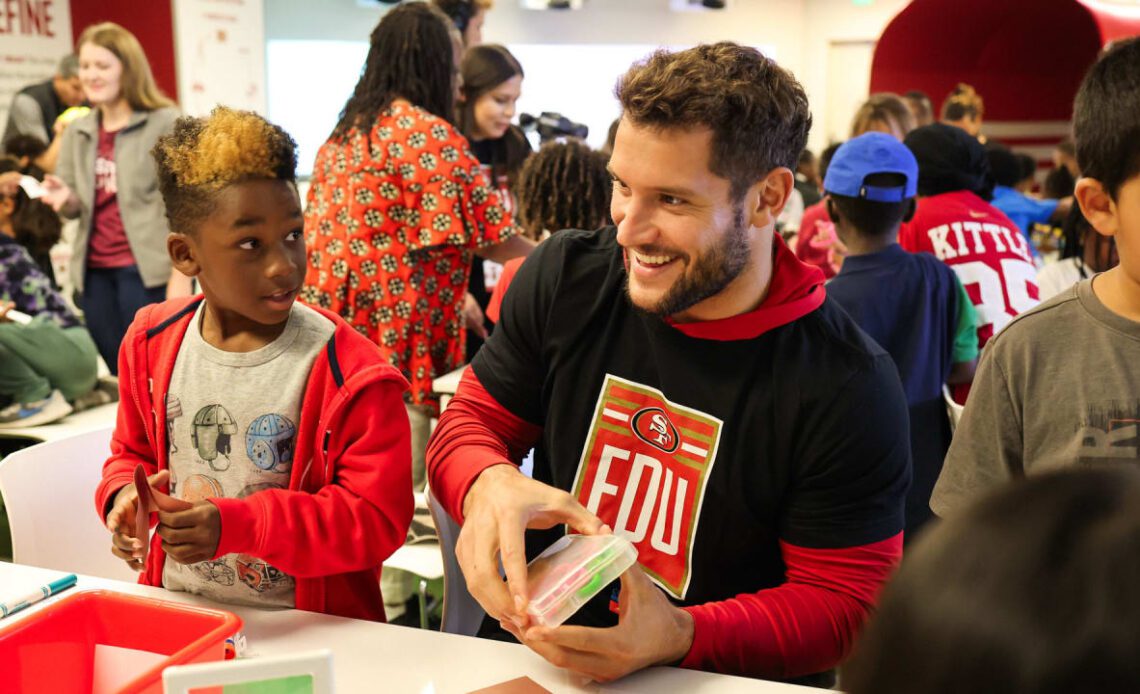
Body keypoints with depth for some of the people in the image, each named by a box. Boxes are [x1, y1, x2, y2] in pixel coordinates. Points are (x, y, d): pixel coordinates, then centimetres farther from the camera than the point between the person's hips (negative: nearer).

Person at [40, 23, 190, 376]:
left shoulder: (165, 123, -5)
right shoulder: (76, 132, 12)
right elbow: (73, 208, 17)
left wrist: (181, 274, -14)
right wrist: (65, 199, -7)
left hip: (147, 268, -6)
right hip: (94, 270, 6)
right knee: (118, 372, 12)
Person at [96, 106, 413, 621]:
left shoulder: (348, 372, -13)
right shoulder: (152, 342, 4)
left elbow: (376, 517, -13)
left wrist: (236, 525, -22)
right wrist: (125, 494, -2)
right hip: (173, 614, 3)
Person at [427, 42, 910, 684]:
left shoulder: (847, 388, -14)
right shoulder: (566, 277, -5)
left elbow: (845, 602, -8)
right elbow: (472, 421, 4)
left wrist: (680, 635, -25)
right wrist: (489, 484, -19)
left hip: (710, 678, -4)